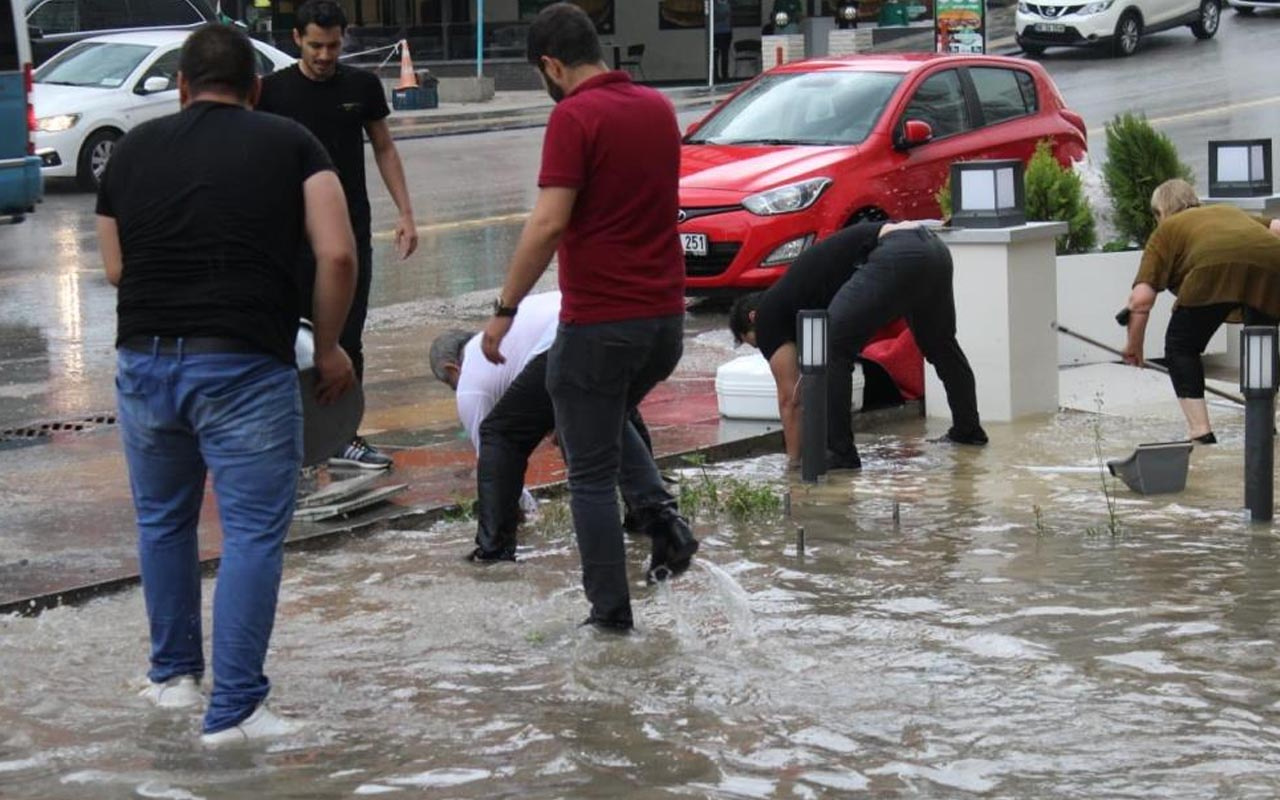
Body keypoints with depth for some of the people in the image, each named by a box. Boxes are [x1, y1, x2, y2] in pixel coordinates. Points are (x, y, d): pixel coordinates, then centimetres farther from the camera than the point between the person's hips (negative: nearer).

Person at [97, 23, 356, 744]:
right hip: (245, 366, -4)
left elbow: (116, 267, 18)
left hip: (144, 359, 4)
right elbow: (337, 257, -6)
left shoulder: (135, 148, 12)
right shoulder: (289, 144, 3)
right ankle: (235, 708, -1)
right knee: (254, 533, 2)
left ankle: (174, 673, 35)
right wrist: (328, 348, 7)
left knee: (164, 521, 22)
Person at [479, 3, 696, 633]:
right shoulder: (658, 108, 8)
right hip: (665, 316, 7)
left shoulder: (575, 116, -15)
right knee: (612, 425, 29)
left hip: (599, 321, -7)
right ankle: (662, 517, 9)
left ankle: (610, 607, 9)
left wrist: (505, 308, -16)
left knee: (591, 471, 6)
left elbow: (549, 222, -22)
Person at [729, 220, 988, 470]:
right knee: (941, 346, 32)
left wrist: (794, 460, 23)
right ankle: (968, 429, 46)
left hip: (896, 258, -10)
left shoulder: (769, 314, 12)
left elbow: (789, 399, 14)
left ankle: (840, 452, -1)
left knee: (831, 353, -3)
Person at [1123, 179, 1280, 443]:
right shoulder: (1231, 211, 42)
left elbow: (1141, 298, 18)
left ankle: (1201, 432, 3)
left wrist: (1134, 346, 29)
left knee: (1181, 347, 14)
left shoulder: (1165, 231, 29)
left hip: (1214, 265, -4)